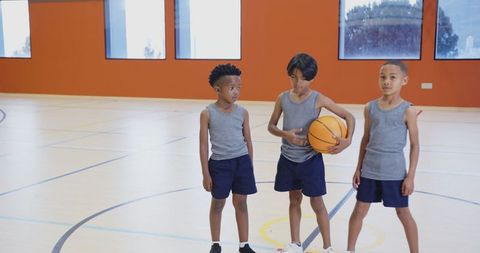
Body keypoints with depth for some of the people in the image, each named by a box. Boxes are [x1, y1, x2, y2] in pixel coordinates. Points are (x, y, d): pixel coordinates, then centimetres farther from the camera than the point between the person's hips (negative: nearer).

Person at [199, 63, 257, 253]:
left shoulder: (242, 112, 0)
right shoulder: (208, 113, -9)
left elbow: (248, 142, 7)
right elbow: (203, 145, -6)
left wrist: (250, 167, 9)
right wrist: (206, 174, -7)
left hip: (241, 162, 2)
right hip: (219, 164, -2)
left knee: (241, 204, 11)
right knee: (218, 204, 13)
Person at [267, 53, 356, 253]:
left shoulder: (318, 99, -12)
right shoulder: (283, 98, -4)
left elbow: (349, 116, -8)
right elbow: (271, 126, 4)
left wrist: (347, 140, -23)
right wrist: (285, 134, -16)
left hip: (310, 159, -3)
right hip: (288, 158, 3)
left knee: (316, 203, 5)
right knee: (294, 200, 16)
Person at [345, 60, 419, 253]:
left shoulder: (407, 110, -8)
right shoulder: (370, 107, 2)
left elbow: (415, 145, -4)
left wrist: (411, 176, -8)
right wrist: (358, 168, 9)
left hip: (395, 173, -3)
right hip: (370, 171, 3)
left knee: (403, 214, 9)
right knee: (359, 210, 11)